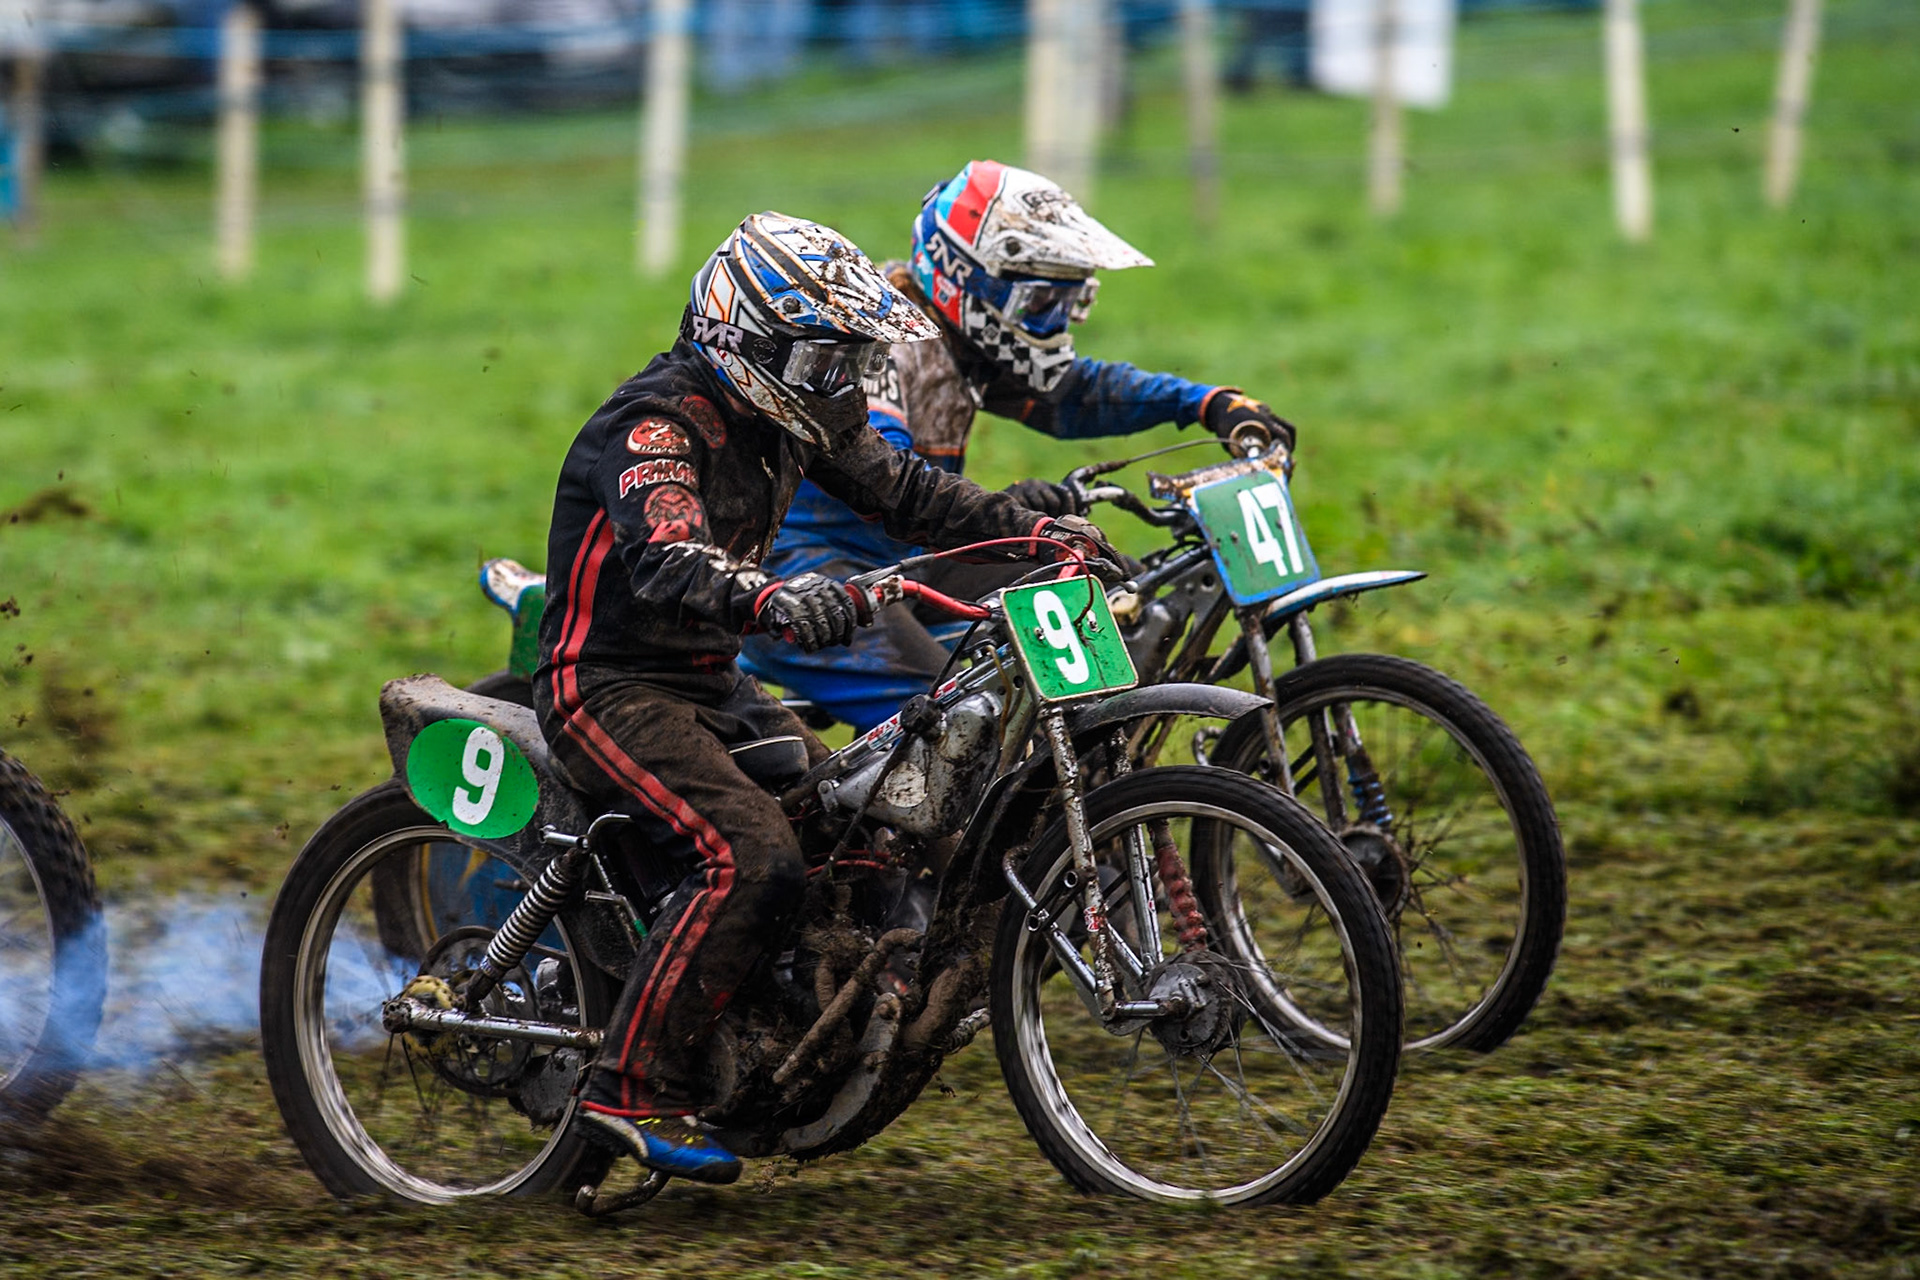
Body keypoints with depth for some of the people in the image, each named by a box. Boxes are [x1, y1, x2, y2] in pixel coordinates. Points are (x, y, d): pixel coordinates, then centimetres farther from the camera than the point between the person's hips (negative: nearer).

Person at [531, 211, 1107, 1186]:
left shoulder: (788, 417, 7)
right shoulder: (655, 426, -22)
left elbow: (897, 487, 15)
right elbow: (667, 558, -39)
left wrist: (1036, 529, 2)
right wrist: (771, 598, -59)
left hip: (707, 683, 9)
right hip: (611, 689, -9)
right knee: (751, 858, -27)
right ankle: (632, 1087, -23)